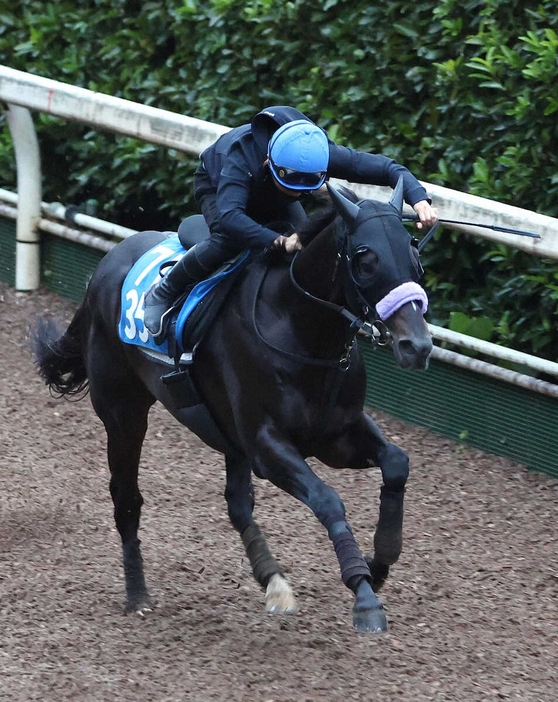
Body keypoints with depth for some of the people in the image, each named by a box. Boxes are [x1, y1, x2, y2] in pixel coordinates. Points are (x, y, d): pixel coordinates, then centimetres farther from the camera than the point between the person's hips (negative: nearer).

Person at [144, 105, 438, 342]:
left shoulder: (323, 154, -35)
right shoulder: (241, 157, -48)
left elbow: (385, 167, -31)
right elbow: (229, 216, -61)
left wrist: (419, 199, -48)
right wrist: (279, 241, -71)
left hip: (274, 202, 5)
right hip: (216, 187, -5)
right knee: (227, 241, -33)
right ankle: (163, 293, -13)